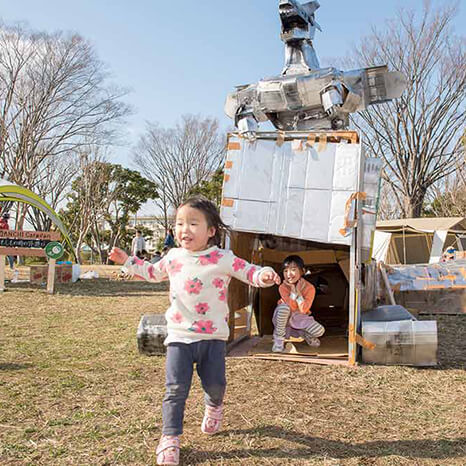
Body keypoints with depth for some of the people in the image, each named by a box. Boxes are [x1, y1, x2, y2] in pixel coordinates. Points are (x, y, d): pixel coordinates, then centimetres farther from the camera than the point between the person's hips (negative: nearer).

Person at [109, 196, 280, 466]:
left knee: (215, 384, 9)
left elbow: (249, 271, -8)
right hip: (180, 336, 2)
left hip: (213, 336, -1)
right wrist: (128, 261, 21)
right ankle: (170, 438, 11)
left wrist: (264, 275, -30)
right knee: (176, 389, -3)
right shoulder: (173, 257, 4)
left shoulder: (223, 259, -8)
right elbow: (153, 272, 24)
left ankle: (214, 407, 45)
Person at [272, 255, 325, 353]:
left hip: (301, 318, 2)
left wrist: (298, 291, -25)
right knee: (283, 307, -38)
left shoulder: (309, 288, -15)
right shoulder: (283, 287, -17)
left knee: (320, 331, -21)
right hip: (284, 317, -1)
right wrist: (292, 290, -29)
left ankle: (305, 334, 15)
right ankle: (279, 339, -18)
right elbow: (292, 307, -25)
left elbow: (303, 310, -22)